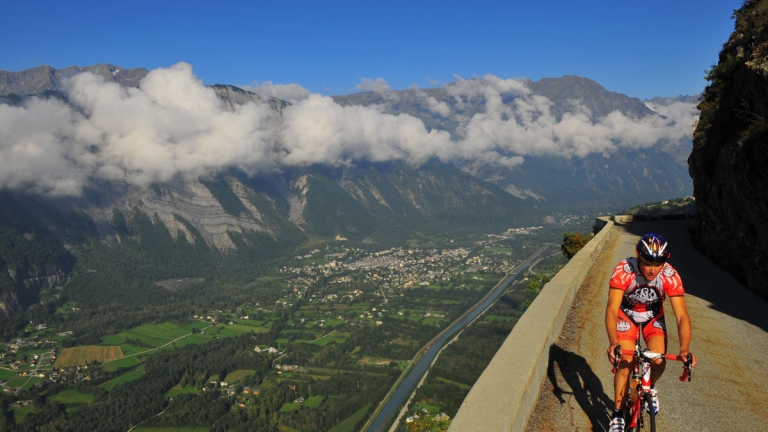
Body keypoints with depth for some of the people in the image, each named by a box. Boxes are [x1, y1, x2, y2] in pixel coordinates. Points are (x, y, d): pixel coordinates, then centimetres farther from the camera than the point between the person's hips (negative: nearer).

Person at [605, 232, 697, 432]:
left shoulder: (671, 276, -30)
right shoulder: (623, 271, -35)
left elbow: (682, 315, -30)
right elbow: (612, 309, -38)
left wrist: (684, 348, -45)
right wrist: (613, 343, -52)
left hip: (653, 317, 2)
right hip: (626, 315, -1)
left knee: (659, 362, -16)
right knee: (624, 365, -14)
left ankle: (650, 388, 20)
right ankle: (617, 414, 6)